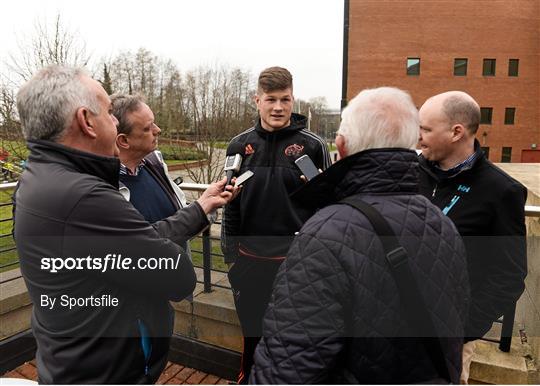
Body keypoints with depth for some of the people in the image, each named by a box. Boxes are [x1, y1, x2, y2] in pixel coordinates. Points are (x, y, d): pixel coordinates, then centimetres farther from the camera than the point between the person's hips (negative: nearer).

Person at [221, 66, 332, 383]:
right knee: (252, 326, 21)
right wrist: (231, 253, 6)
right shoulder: (241, 144, 1)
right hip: (251, 257, 3)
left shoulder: (313, 145, -8)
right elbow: (231, 202, 6)